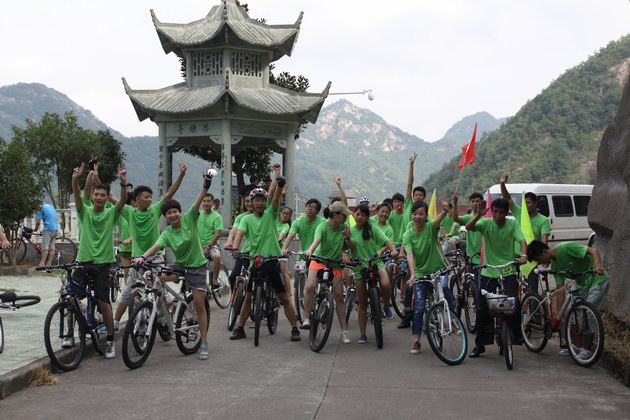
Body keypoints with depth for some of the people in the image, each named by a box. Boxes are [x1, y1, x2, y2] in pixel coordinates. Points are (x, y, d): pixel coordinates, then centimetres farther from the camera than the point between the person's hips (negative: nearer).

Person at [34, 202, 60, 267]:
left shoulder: (41, 208, 0)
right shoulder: (51, 206, 22)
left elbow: (38, 222, -6)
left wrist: (36, 229, 13)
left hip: (48, 229, -7)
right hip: (56, 228, 7)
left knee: (45, 247, -11)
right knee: (52, 247, 6)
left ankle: (42, 263, -17)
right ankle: (49, 263, 4)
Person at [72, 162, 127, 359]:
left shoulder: (111, 213, 2)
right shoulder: (85, 211, 5)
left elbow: (123, 200, -15)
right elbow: (77, 195, -13)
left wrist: (123, 182, -33)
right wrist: (75, 179, -32)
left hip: (102, 262, -2)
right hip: (83, 260, 2)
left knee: (104, 302, -2)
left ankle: (110, 341, 7)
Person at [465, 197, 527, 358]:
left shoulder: (512, 224, -3)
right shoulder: (486, 223, -3)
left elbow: (521, 240, -15)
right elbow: (468, 227, -17)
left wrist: (523, 255, -34)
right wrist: (478, 215, -34)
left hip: (508, 272, -1)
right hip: (488, 273, 1)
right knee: (482, 309, 3)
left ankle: (516, 334, 6)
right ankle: (479, 344, 14)